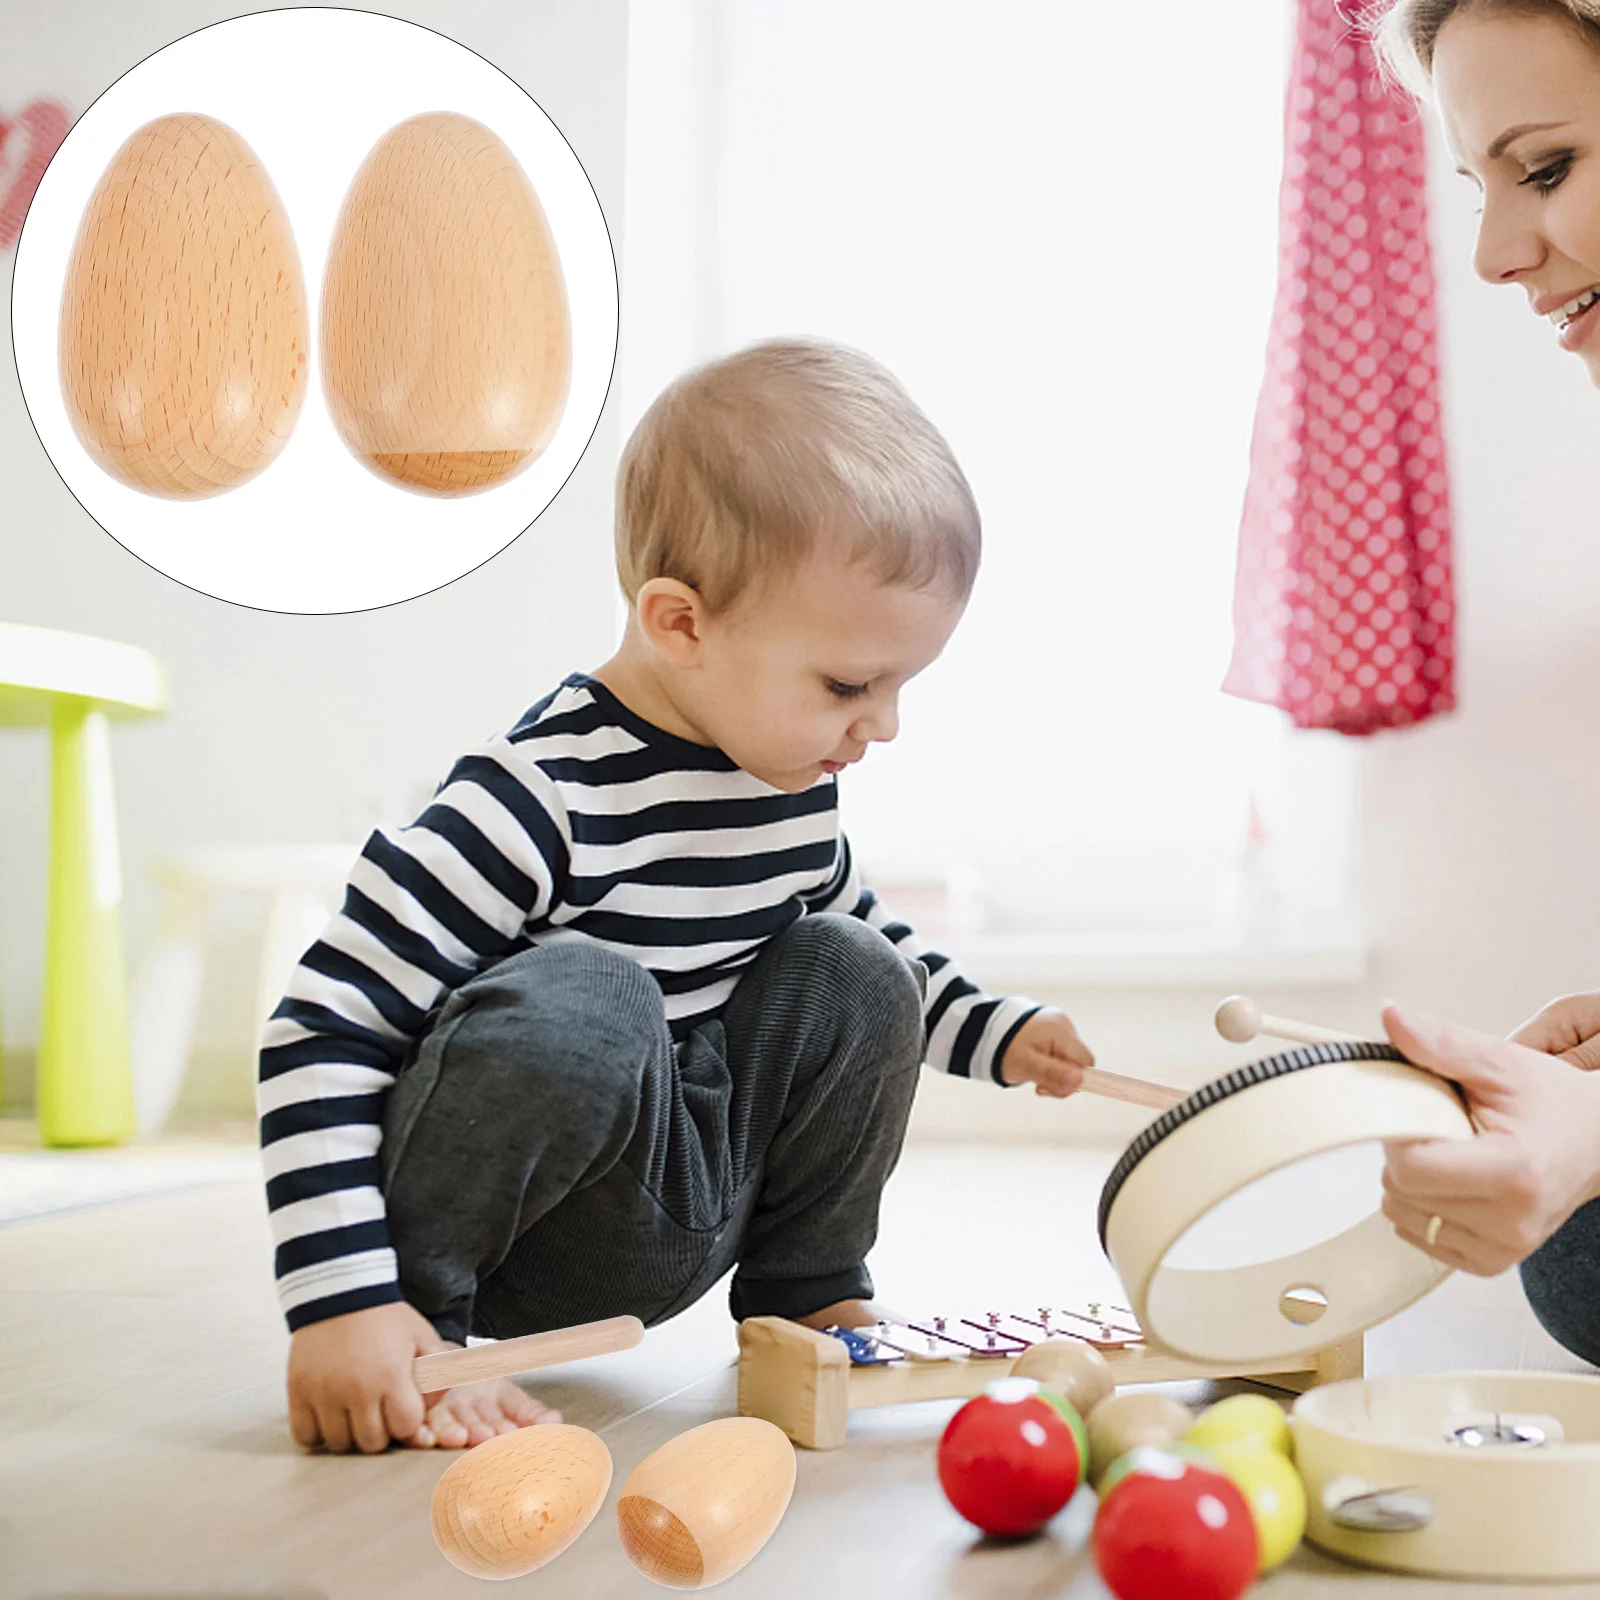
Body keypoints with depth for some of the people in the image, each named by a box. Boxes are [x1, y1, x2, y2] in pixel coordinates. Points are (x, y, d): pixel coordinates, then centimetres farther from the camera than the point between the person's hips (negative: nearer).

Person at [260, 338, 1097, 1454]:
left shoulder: (798, 782, 1)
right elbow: (326, 1035, -23)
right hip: (501, 1235, -7)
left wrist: (996, 1035, 11)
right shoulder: (544, 803, -24)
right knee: (582, 1002, -35)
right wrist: (343, 1301, -30)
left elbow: (864, 926, 25)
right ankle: (424, 1329, -14)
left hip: (666, 1232, 8)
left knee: (854, 976, -6)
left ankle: (803, 1297, 11)